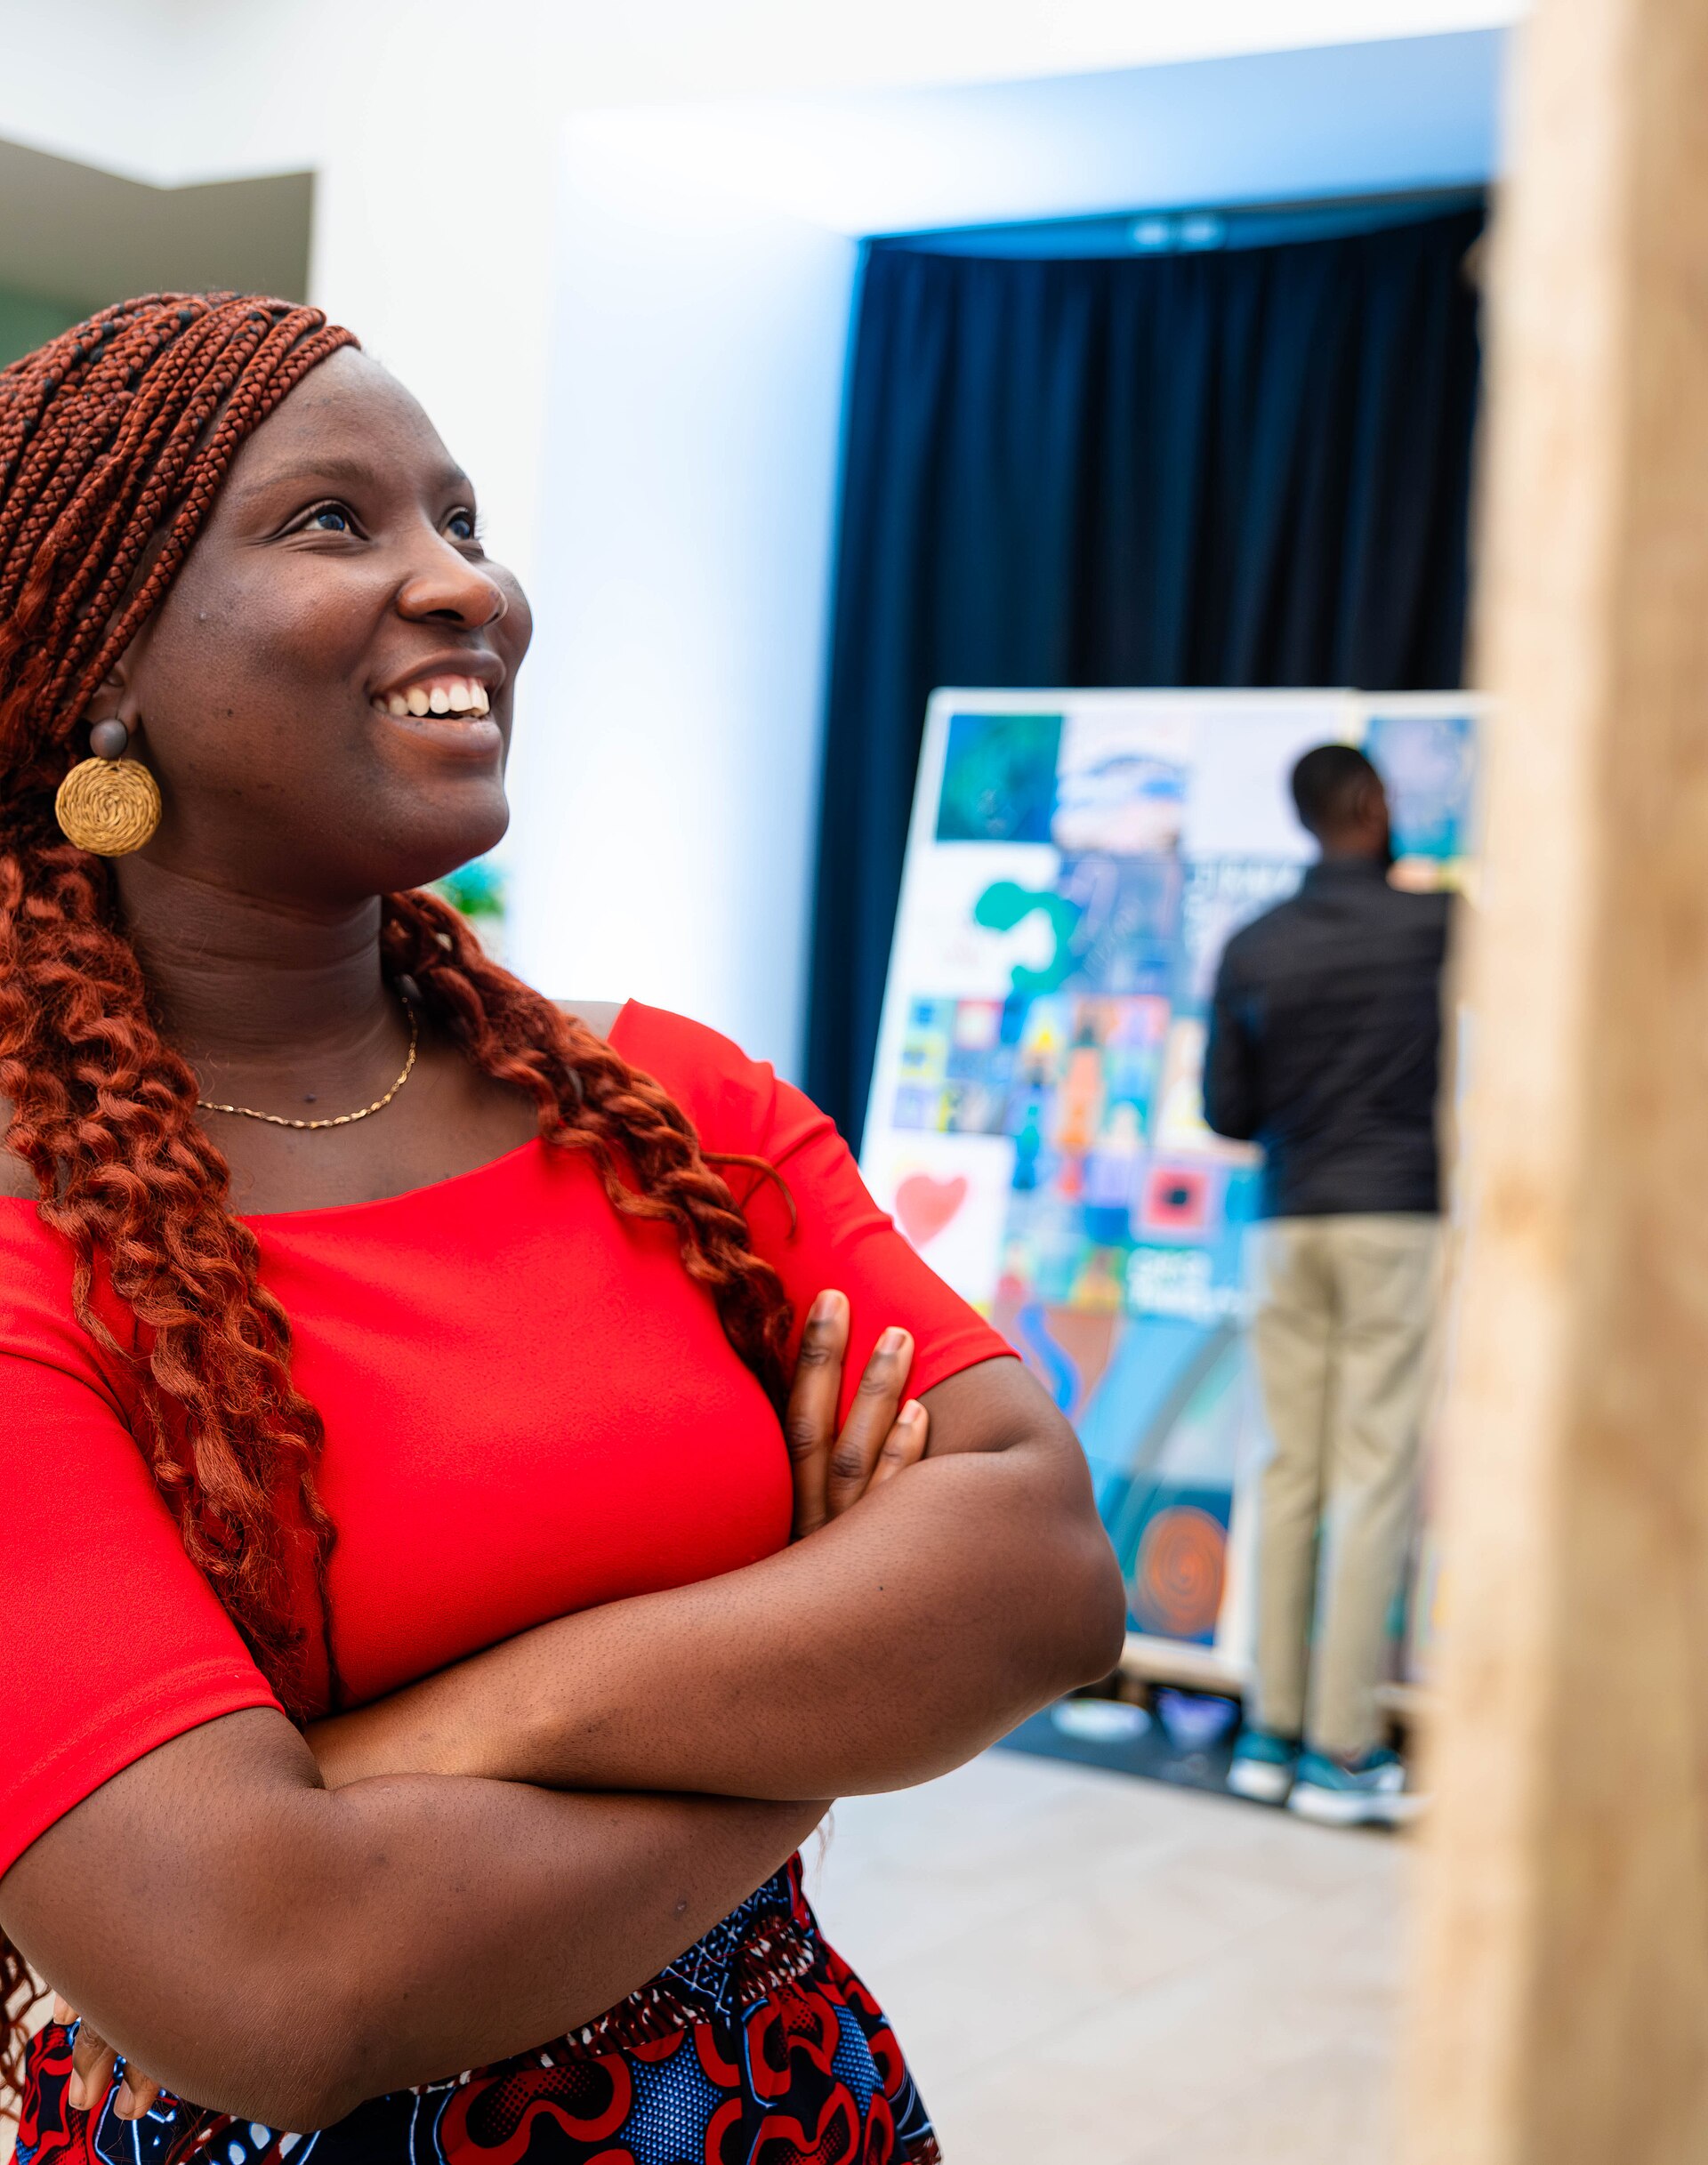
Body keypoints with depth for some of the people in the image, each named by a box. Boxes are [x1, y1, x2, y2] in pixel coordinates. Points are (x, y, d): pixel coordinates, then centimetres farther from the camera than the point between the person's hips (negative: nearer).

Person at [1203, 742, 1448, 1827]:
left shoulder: (1251, 948, 4)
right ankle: (1342, 1749, -3)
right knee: (1375, 1478, -4)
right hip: (1397, 1220, -4)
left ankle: (1274, 1731, 11)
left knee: (1291, 1474, 8)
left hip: (1289, 1227, 4)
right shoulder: (1432, 923, -4)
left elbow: (1226, 1111, 7)